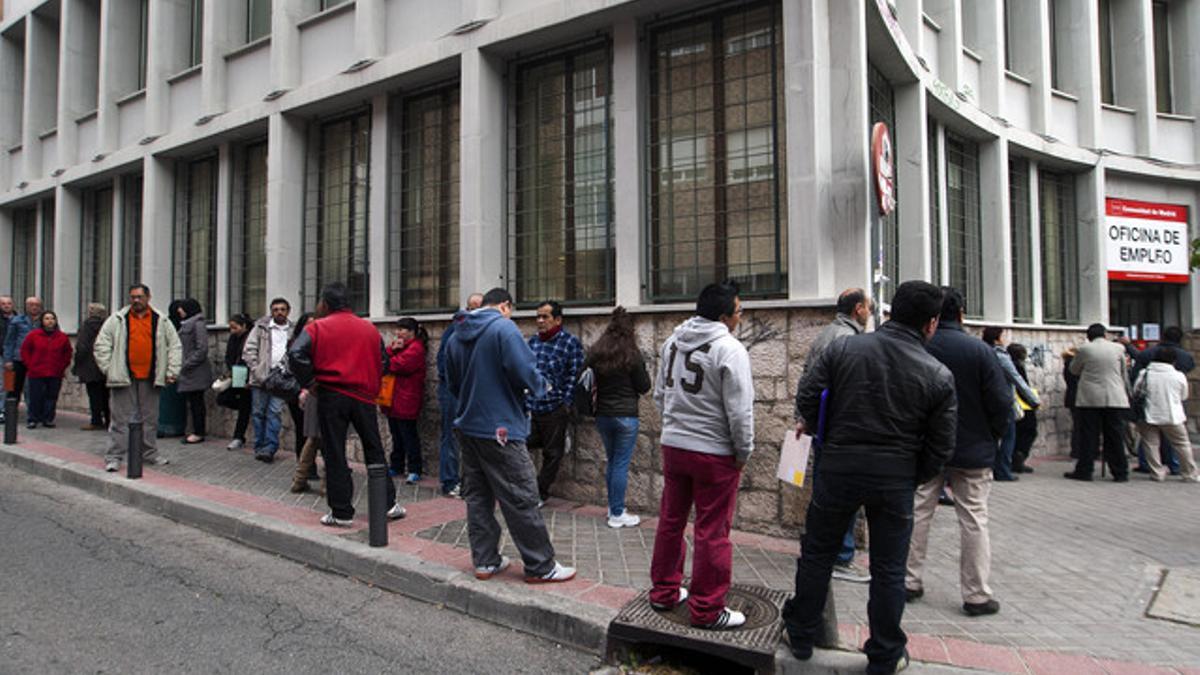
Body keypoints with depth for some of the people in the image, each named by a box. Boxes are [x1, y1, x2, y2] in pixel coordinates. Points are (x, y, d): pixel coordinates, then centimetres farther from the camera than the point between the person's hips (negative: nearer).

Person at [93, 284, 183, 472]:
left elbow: (175, 346, 10)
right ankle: (113, 457, 6)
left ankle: (150, 454, 21)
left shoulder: (161, 321, 8)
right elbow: (101, 345, 5)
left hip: (150, 378, 2)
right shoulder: (118, 320, 4)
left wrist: (172, 371, 3)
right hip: (123, 378, -2)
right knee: (121, 419, -1)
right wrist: (108, 369, -3)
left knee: (150, 418, 10)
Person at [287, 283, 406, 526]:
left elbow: (296, 354, -15)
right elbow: (382, 362, 15)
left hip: (332, 396, -3)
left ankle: (341, 513, 9)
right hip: (364, 397, 3)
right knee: (374, 450, 13)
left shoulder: (318, 327, -3)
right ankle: (389, 504, 16)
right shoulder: (370, 328, 9)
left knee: (335, 455, 5)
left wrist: (309, 381, -5)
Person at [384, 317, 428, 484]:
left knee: (409, 435, -4)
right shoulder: (399, 344, 18)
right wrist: (392, 349, -10)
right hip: (393, 399, 9)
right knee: (396, 435, 16)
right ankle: (396, 467, 25)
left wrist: (386, 361, -4)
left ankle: (414, 470, 3)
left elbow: (400, 364, -23)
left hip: (406, 400, -9)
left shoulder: (415, 348, -13)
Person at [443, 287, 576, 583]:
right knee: (521, 499, 0)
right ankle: (541, 566, 9)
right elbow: (525, 373, -20)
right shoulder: (504, 327, -13)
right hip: (500, 429, -8)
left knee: (477, 496, 14)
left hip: (467, 426, 8)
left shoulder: (456, 336, 11)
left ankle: (484, 561, 21)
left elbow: (452, 384, 17)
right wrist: (541, 384, 0)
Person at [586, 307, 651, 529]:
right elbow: (644, 387, -5)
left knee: (611, 461, 18)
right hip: (626, 415, -4)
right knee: (621, 464, 2)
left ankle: (613, 507, 27)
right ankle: (617, 514, 9)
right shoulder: (632, 354, -11)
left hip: (602, 415, 5)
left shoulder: (594, 352, 0)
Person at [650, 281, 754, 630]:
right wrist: (744, 451, -5)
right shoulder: (730, 349, -17)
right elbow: (740, 410, -17)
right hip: (714, 452, -7)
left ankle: (664, 591, 32)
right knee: (712, 531, 5)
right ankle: (707, 610, 15)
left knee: (671, 521, 18)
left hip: (673, 444, 7)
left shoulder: (672, 342, 6)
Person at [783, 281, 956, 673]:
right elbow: (941, 445, -2)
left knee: (817, 555, 16)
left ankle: (801, 636, 30)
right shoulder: (939, 376, -4)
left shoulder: (843, 349, -6)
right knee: (888, 570, 15)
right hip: (896, 479, 0)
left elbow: (807, 396, -8)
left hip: (838, 467, 0)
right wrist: (918, 477, 15)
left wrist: (812, 425, 13)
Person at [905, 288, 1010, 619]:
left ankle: (910, 582, 21)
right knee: (973, 521, 7)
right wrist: (996, 435, 8)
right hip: (972, 451, -2)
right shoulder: (980, 350, -13)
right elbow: (1001, 402, -10)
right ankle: (976, 595, 15)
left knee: (917, 514, 12)